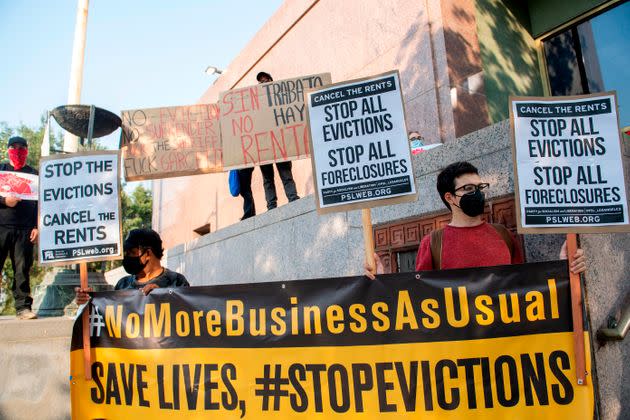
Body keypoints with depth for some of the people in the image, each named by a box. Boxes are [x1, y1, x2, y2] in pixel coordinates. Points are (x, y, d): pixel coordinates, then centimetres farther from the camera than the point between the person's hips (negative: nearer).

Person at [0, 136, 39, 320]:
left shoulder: (33, 174, 16)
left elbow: (39, 202, 11)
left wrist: (37, 226, 2)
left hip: (24, 229, 0)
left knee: (22, 268, -2)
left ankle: (23, 307, -1)